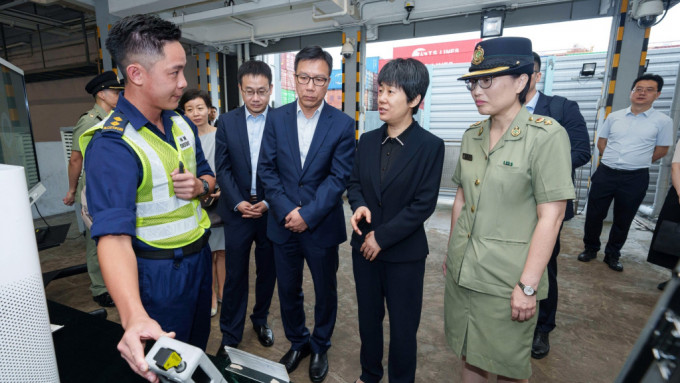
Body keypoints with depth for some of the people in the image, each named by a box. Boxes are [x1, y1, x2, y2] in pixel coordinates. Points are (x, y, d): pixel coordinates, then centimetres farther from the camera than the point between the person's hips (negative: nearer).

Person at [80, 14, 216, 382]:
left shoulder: (183, 124, 1)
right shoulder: (111, 145, -23)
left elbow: (208, 177, 11)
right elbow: (113, 236, -33)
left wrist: (199, 186, -15)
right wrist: (134, 317, -47)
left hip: (200, 254, 7)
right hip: (159, 271, -6)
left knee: (198, 340, 28)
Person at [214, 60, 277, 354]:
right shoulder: (226, 122, 3)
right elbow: (223, 168, 0)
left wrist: (269, 202, -12)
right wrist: (237, 202, -12)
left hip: (271, 211, 0)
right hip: (237, 210, 1)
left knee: (268, 272, 14)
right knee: (235, 275, 9)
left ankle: (260, 319, 39)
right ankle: (230, 335, 27)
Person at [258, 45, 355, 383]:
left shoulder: (343, 124, -6)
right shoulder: (277, 119, 1)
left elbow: (339, 177, -11)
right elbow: (266, 169, -1)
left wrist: (308, 215, -16)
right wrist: (286, 210, -12)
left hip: (322, 225, -2)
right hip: (283, 224, 3)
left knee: (325, 291, 15)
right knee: (288, 290, 17)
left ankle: (320, 347, 41)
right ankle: (297, 342, 43)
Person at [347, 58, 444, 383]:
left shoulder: (430, 146, -12)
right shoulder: (367, 140, 2)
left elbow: (423, 204, -15)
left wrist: (382, 237, -15)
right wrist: (359, 206, -13)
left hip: (404, 253, -4)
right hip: (364, 246, 5)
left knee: (403, 326, 14)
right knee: (368, 317, 21)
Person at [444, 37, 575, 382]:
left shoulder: (546, 135, -14)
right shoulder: (472, 135, 4)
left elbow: (551, 217, -15)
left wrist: (528, 286, -15)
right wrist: (451, 251, 13)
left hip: (505, 277, -5)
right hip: (461, 269, 5)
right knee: (469, 352, 22)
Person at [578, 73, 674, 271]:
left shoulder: (663, 121, 0)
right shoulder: (614, 117, 5)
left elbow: (661, 150, 5)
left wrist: (636, 163, 7)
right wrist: (612, 160, 9)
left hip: (635, 178, -1)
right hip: (605, 173, 1)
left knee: (623, 220, 10)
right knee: (594, 214, 6)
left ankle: (612, 255, 26)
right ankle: (590, 248, 23)